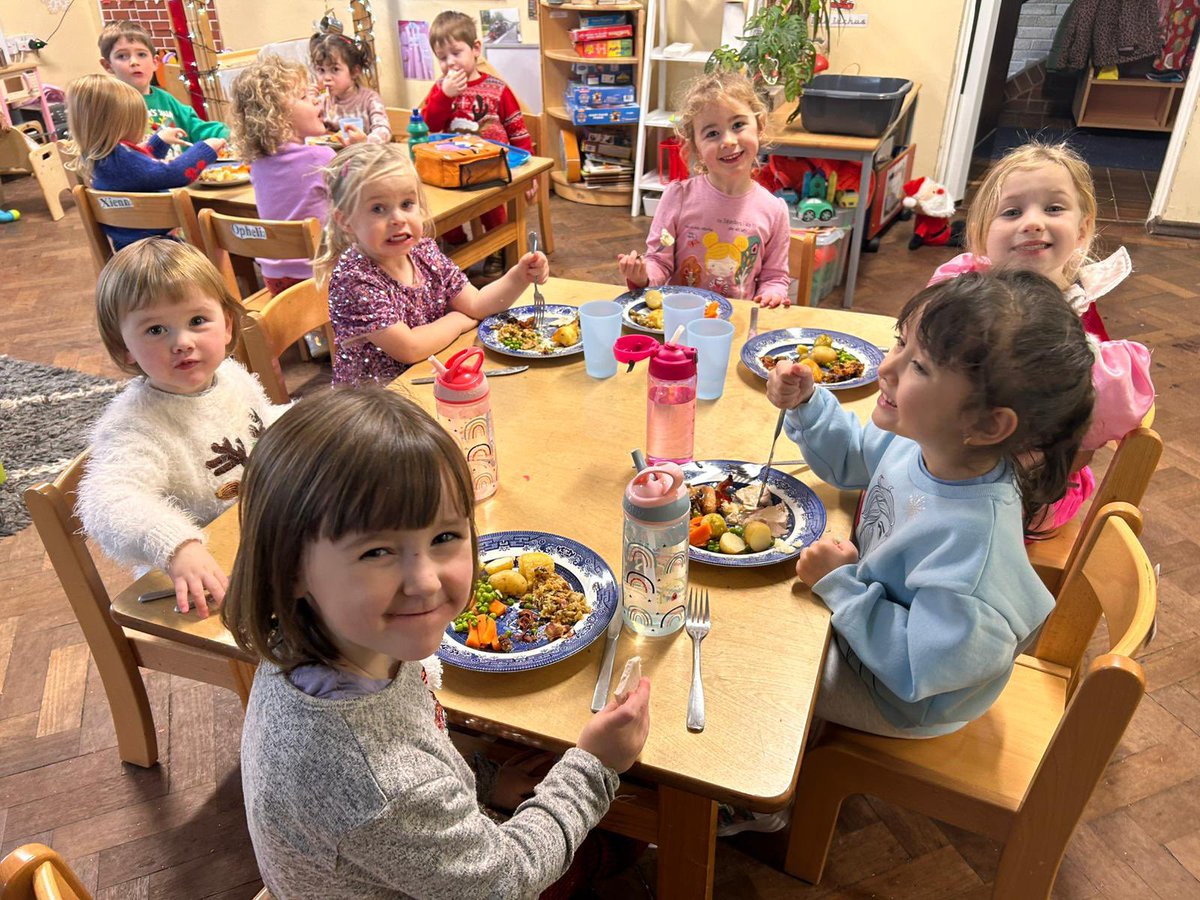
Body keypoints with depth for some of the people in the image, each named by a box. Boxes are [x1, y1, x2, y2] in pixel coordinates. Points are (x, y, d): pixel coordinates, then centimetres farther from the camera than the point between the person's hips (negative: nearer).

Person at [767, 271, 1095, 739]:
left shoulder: (974, 541, -42)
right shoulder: (926, 439, -18)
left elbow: (920, 669, -32)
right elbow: (851, 456, 5)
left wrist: (841, 584, -29)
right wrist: (805, 405, -12)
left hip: (899, 704, -7)